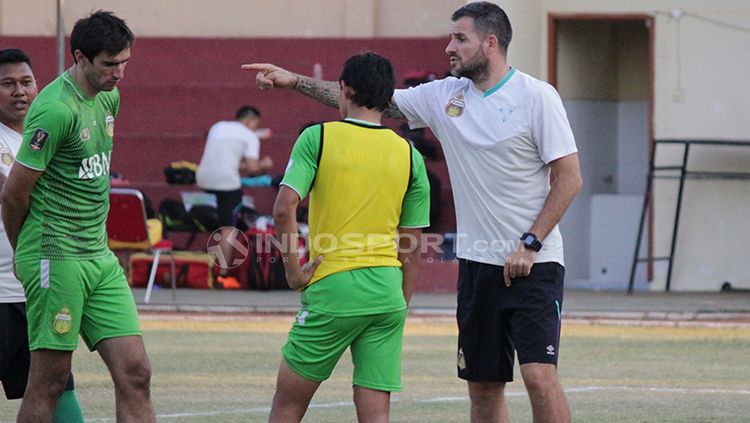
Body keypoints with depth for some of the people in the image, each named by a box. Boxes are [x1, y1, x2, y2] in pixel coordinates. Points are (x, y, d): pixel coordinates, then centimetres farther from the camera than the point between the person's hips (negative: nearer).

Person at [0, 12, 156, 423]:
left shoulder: (109, 97, 11)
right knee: (49, 382, -4)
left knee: (135, 374, 0)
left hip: (99, 257, 8)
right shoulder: (57, 109, -17)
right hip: (56, 259, -8)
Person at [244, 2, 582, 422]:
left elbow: (569, 178, -8)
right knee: (483, 386, 8)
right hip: (478, 262, 6)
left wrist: (529, 244, -14)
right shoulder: (444, 96, 8)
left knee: (539, 375, -17)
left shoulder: (537, 97, -8)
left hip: (534, 262, -6)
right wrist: (294, 81, 7)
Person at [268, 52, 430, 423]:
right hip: (387, 290, 3)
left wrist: (292, 269, -3)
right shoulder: (409, 155, 8)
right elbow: (411, 248, 11)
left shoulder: (318, 138, -3)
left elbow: (284, 208, -14)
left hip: (333, 285, -3)